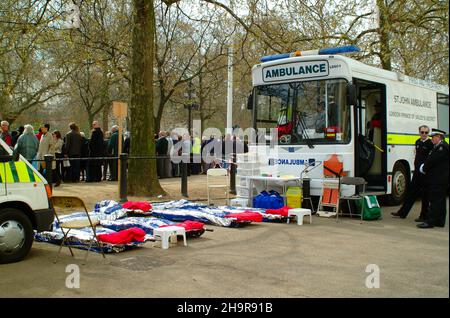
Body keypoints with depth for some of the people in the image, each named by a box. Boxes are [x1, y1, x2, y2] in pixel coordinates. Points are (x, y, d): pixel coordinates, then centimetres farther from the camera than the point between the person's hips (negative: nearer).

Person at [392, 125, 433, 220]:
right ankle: (402, 213, 19)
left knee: (424, 195, 2)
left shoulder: (430, 144, -10)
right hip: (417, 171, 7)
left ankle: (424, 216, 11)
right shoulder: (418, 142, 11)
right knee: (411, 191, 12)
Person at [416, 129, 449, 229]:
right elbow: (430, 160, 20)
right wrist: (424, 167, 4)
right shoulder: (438, 147, 19)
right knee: (440, 201, 12)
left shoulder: (442, 147, -14)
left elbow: (433, 160, -19)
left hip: (439, 179, -10)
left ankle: (430, 221, -8)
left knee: (435, 201, -8)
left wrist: (423, 168, -6)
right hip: (437, 179, 10)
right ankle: (439, 221, 18)